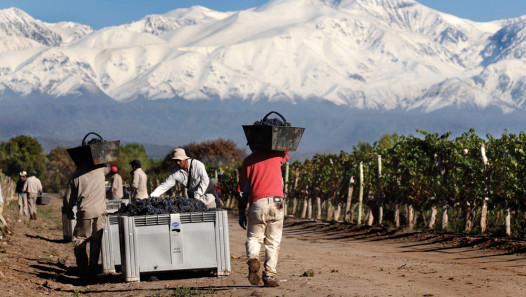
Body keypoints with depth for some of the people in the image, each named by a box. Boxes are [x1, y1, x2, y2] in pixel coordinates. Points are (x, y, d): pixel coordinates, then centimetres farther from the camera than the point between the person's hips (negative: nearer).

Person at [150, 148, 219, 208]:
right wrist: (150, 198, -20)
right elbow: (163, 186, -8)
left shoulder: (197, 164, -19)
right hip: (192, 196, 3)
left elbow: (205, 180, -25)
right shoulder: (176, 174, -9)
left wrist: (197, 196, -33)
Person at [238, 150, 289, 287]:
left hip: (256, 203, 0)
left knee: (253, 238, 11)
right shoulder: (276, 155, 13)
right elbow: (286, 154, 41)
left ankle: (252, 258, -19)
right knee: (273, 242, 6)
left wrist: (241, 213, 16)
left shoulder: (248, 160, 13)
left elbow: (243, 189, 12)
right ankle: (270, 275, -2)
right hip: (276, 202, 0)